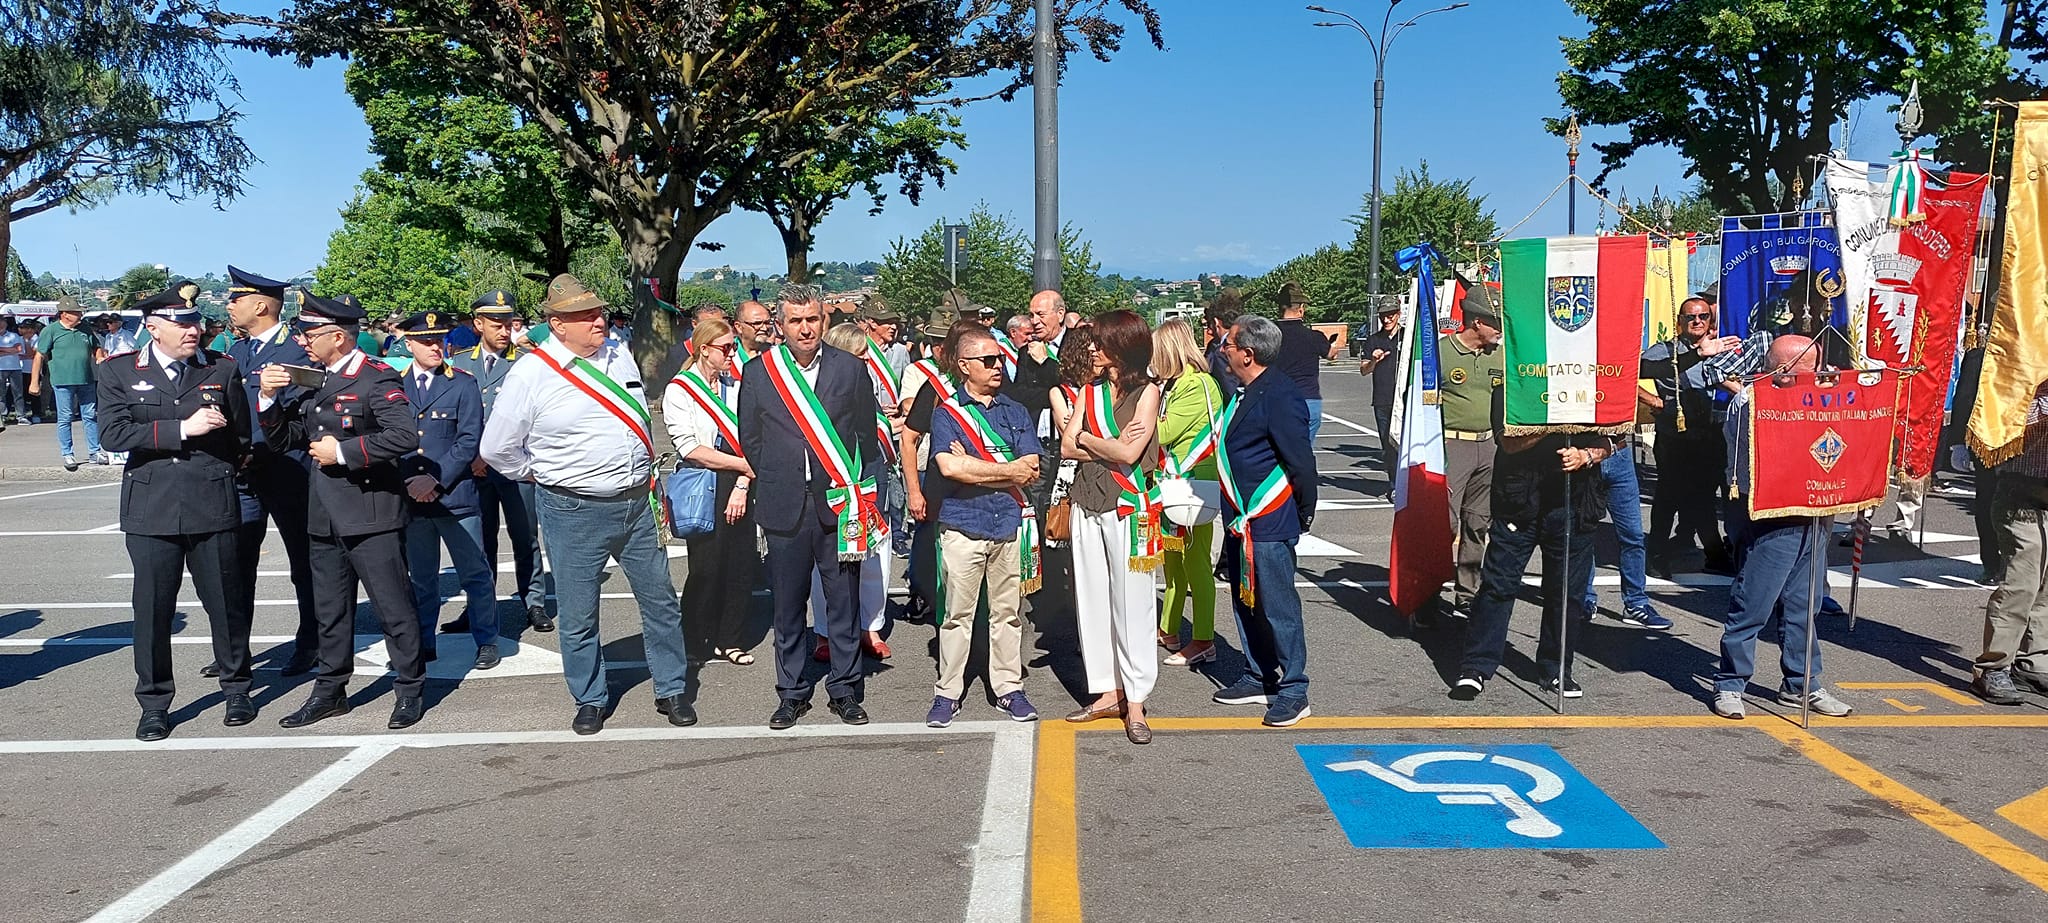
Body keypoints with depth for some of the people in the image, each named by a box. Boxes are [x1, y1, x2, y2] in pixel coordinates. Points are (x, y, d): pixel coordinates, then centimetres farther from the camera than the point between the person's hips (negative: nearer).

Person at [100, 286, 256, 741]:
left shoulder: (222, 369, 6)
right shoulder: (119, 371, 4)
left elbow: (241, 435, 14)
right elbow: (116, 433, -10)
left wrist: (220, 474, 7)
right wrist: (183, 429, -15)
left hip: (214, 505, 0)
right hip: (150, 507, 0)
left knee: (226, 601, 6)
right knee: (152, 608, 4)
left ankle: (236, 689, 25)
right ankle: (154, 704, 18)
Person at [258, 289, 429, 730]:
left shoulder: (377, 378, -11)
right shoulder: (310, 381, 13)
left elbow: (405, 436, -23)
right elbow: (281, 439, 15)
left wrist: (343, 452, -18)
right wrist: (269, 397, -1)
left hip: (370, 515, -8)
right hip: (324, 516, 8)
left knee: (393, 607, -1)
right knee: (329, 610, 16)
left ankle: (409, 690, 11)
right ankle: (330, 690, 27)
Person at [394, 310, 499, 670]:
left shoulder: (463, 384, 1)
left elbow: (469, 441, -6)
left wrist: (436, 479, -13)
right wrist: (407, 482, -8)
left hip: (455, 494, -2)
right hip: (410, 497, 3)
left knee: (475, 573, 2)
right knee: (420, 576, 13)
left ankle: (486, 641, 14)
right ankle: (423, 643, 25)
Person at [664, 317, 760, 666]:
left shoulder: (736, 385, 9)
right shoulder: (679, 390, -4)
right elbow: (689, 448, -11)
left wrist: (742, 485, -7)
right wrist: (744, 465, -11)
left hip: (739, 485, 4)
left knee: (742, 564, 5)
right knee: (707, 566, 1)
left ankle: (728, 640, 19)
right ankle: (697, 641, 18)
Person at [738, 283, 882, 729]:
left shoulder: (851, 370, 3)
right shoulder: (757, 373, 4)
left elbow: (867, 438, 7)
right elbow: (748, 441, 10)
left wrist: (864, 496, 4)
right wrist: (773, 483, 7)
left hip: (839, 504, 0)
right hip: (784, 508, 0)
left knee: (843, 604, 6)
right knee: (787, 607, 8)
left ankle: (845, 691, 19)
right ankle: (791, 693, 21)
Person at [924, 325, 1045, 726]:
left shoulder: (1015, 412, 10)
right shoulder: (946, 412, 0)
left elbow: (1031, 468, -2)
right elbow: (948, 467, -16)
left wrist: (973, 468, -10)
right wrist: (1008, 471, -8)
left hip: (1011, 524, 3)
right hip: (963, 526, -3)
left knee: (1008, 612, 9)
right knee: (957, 614, 3)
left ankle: (1009, 688, 20)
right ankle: (947, 692, 13)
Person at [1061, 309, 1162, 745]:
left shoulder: (1147, 391, -4)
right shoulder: (1091, 390, 11)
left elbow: (1129, 453, -14)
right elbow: (1067, 447, 2)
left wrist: (1086, 439, -1)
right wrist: (1110, 446, -10)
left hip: (1127, 507, -5)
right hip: (1087, 504, 6)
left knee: (1131, 603, -2)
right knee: (1092, 599, 8)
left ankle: (1135, 702, 2)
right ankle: (1108, 691, 17)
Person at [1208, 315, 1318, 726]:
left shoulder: (1279, 396, -18)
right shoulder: (1243, 394, 11)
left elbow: (1300, 460, -17)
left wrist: (1304, 513, -8)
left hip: (1269, 524, -10)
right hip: (1240, 521, 10)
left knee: (1277, 606, -4)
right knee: (1245, 602, 16)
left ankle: (1293, 692, 6)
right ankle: (1258, 678, 29)